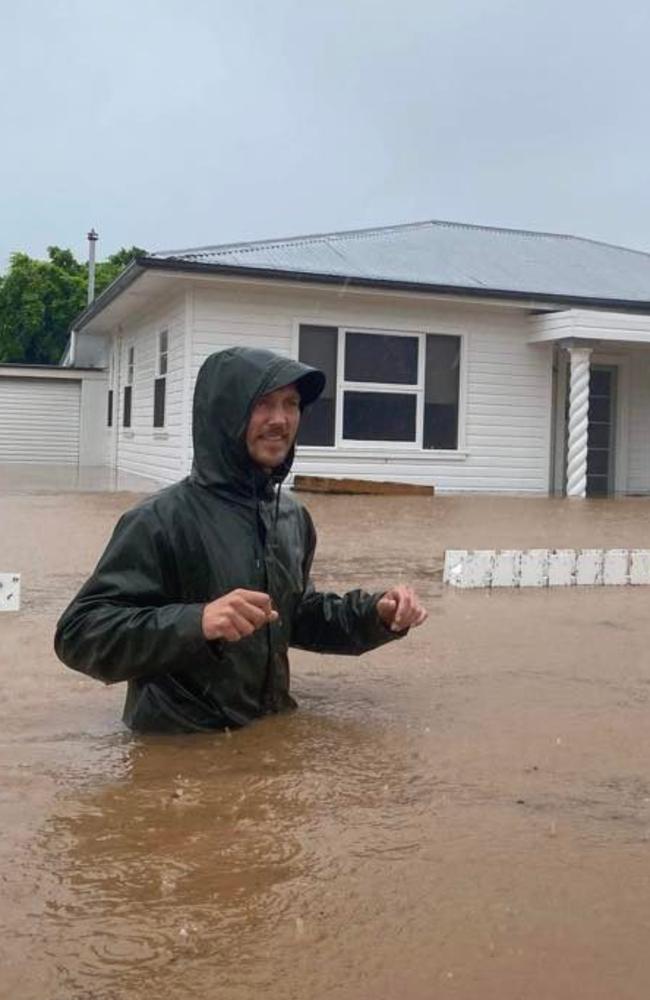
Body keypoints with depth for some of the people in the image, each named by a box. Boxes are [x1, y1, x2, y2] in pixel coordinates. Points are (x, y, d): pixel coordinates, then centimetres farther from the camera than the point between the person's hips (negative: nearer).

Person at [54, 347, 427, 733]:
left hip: (271, 735, 6)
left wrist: (375, 614, 2)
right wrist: (194, 622, -34)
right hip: (179, 747, -5)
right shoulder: (164, 518, -17)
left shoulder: (294, 517, 5)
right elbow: (79, 635, -22)